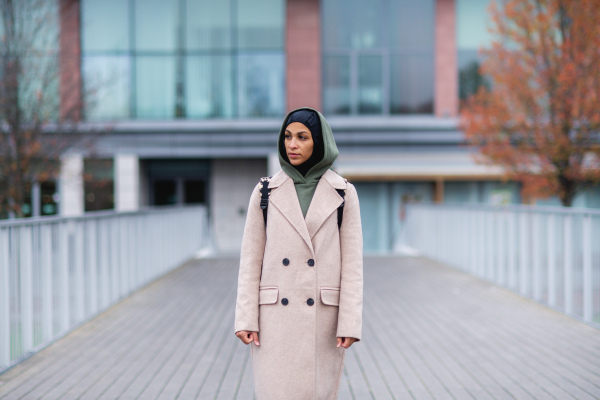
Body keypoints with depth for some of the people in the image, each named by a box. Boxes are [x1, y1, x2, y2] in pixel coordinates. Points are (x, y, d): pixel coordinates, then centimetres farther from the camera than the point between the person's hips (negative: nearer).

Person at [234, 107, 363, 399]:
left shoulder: (343, 194, 2)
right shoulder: (266, 192, 4)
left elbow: (352, 261, 0)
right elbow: (251, 259, 3)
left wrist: (350, 323, -8)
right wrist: (245, 318, -4)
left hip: (324, 315, 0)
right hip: (276, 314, 0)